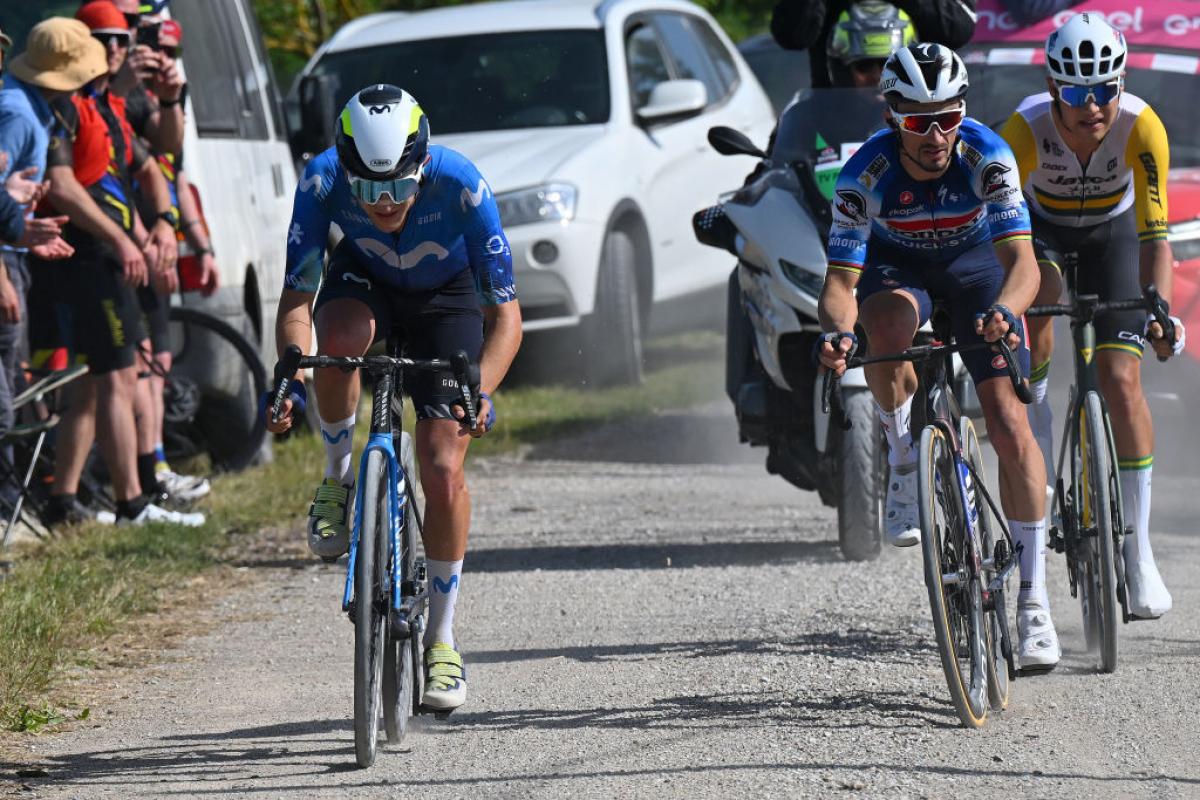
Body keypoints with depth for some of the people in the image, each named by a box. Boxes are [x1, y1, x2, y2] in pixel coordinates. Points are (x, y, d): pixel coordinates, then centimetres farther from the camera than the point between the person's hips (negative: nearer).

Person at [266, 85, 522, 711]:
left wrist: (481, 392, -48)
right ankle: (338, 478, -10)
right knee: (339, 339, -37)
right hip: (364, 281, 1)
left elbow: (505, 314, -30)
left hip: (445, 299, -1)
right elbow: (296, 301, -29)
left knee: (443, 473, -12)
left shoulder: (461, 185, -36)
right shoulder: (323, 180, -32)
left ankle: (441, 638, 6)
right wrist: (290, 378, -49)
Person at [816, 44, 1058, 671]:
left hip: (972, 261, 0)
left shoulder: (986, 156, -31)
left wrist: (1003, 311, -60)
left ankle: (1033, 598, -6)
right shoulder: (866, 173, -30)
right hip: (895, 263, 0)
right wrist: (835, 331, -52)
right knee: (887, 324, -38)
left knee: (1009, 423, -14)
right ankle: (904, 465, -13)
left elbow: (1022, 261, -38)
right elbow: (840, 280, -30)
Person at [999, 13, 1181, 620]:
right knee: (1037, 301, -33)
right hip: (1041, 227, 1)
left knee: (1121, 380, -13)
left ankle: (1139, 552, -7)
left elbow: (1154, 231, -36)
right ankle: (1033, 410, -5)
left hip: (1111, 232, 0)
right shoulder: (1026, 128, -35)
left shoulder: (1141, 127, -34)